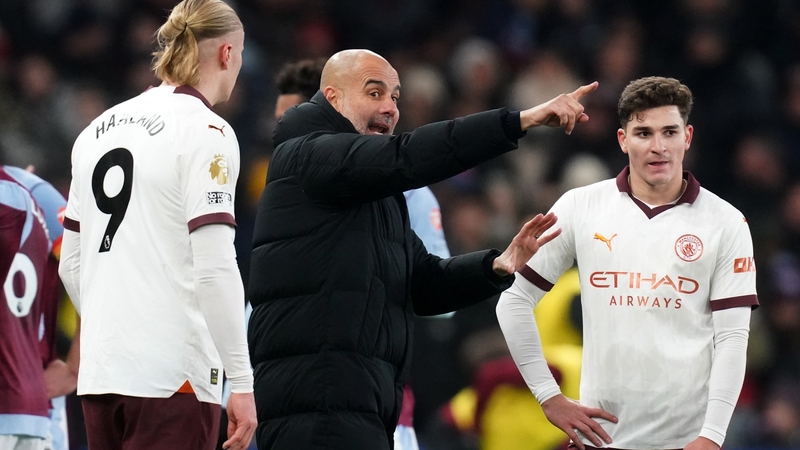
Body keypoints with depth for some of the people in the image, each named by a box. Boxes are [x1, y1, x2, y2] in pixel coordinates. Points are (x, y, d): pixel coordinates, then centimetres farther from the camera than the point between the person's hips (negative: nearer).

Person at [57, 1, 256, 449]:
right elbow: (214, 268, -14)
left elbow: (71, 265, 17)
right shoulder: (207, 133, -7)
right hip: (172, 377, -7)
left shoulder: (99, 130, 14)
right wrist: (243, 383, -12)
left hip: (100, 374, 7)